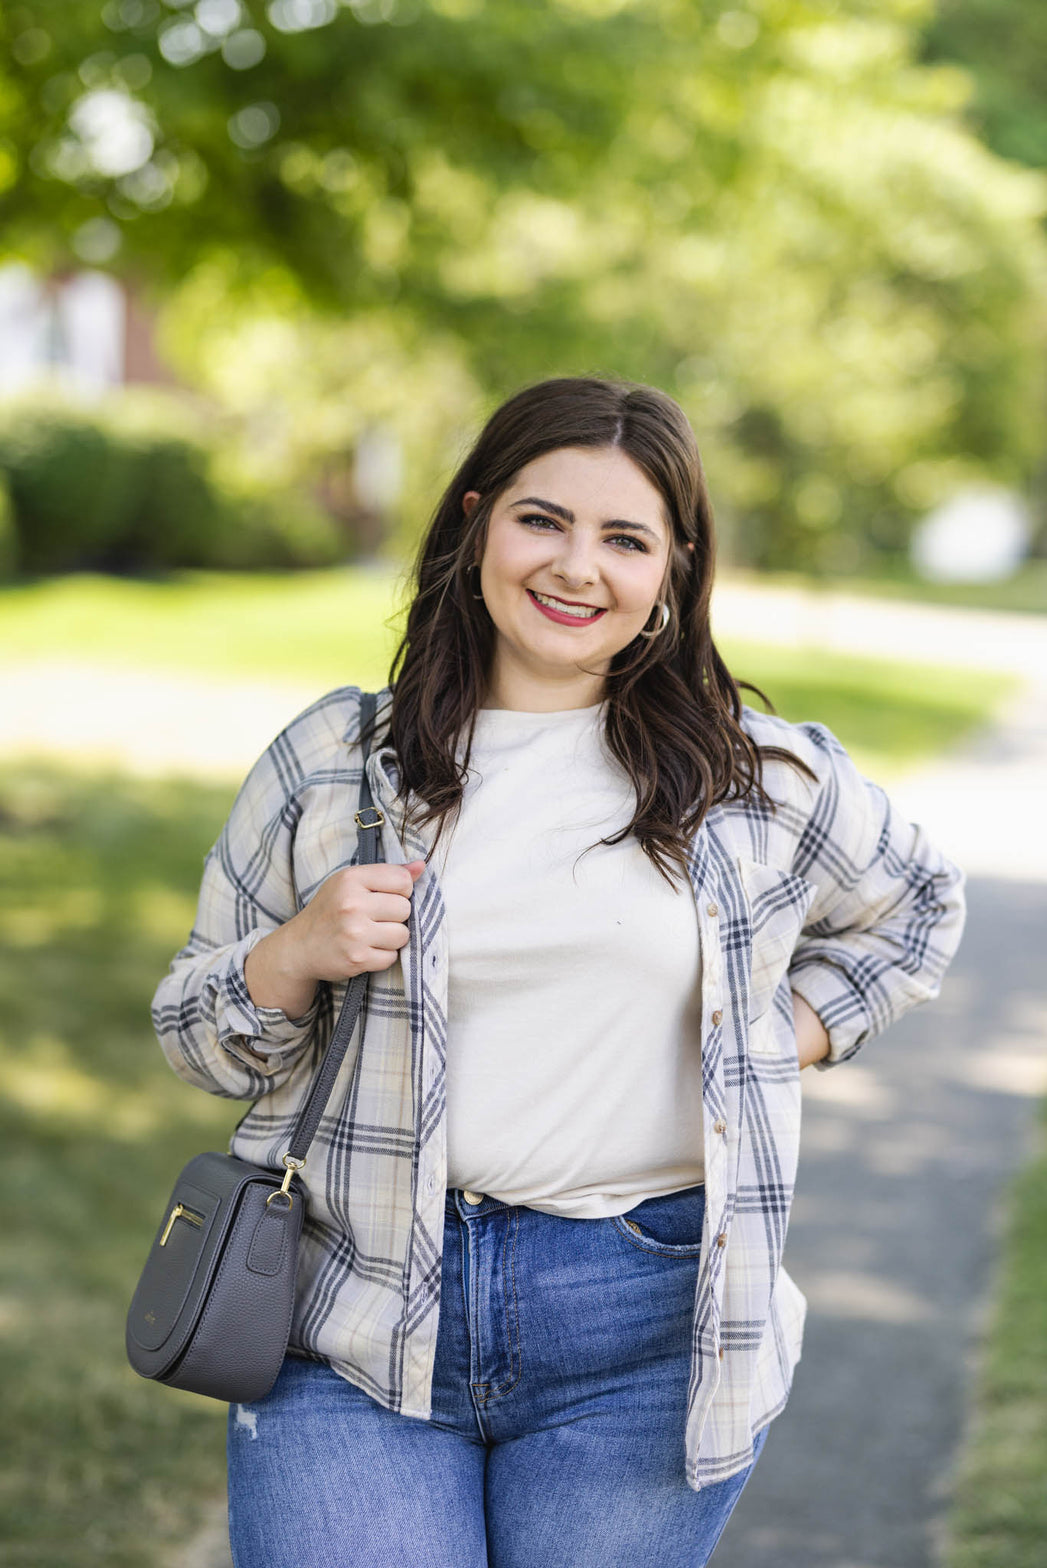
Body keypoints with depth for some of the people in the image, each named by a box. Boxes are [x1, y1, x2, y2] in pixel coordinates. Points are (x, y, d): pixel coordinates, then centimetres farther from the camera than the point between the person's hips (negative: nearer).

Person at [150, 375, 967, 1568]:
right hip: (355, 1331, 0)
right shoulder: (331, 764, 5)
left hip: (642, 1339, 1)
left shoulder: (762, 783, 5)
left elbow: (914, 909, 25)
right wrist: (297, 953, -11)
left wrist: (786, 1041, 9)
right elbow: (200, 1041, 10)